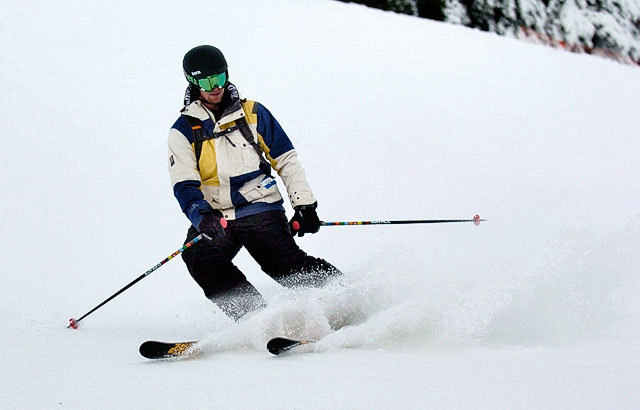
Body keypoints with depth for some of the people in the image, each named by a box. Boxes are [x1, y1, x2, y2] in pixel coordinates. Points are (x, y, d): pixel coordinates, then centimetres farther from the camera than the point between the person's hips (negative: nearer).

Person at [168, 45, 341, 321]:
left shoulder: (253, 114, 8)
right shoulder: (183, 131, 6)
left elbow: (287, 161, 12)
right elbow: (184, 185, -3)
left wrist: (304, 204, 2)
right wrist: (201, 216, -23)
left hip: (260, 208, -1)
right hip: (214, 217, 1)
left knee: (285, 262, -23)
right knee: (200, 258, -28)